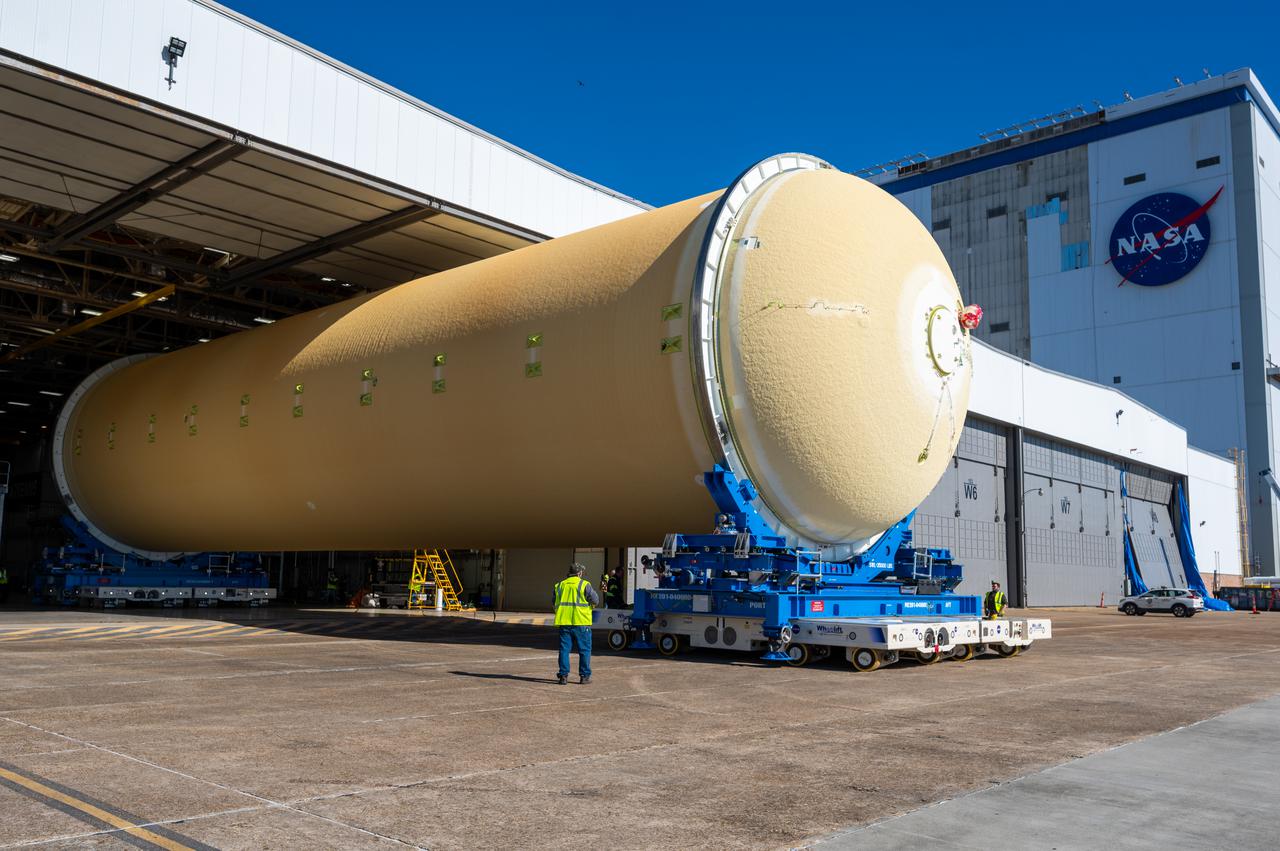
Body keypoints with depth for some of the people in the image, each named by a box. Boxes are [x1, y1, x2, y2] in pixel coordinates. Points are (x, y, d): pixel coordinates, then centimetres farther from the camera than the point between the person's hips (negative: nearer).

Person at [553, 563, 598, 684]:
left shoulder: (560, 585, 12)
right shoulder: (584, 585, -3)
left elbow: (555, 603, 18)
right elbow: (595, 601, -4)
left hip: (564, 621, 4)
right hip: (581, 622, -4)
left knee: (564, 649, 8)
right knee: (584, 650, 6)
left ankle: (563, 675, 6)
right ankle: (584, 676, 8)